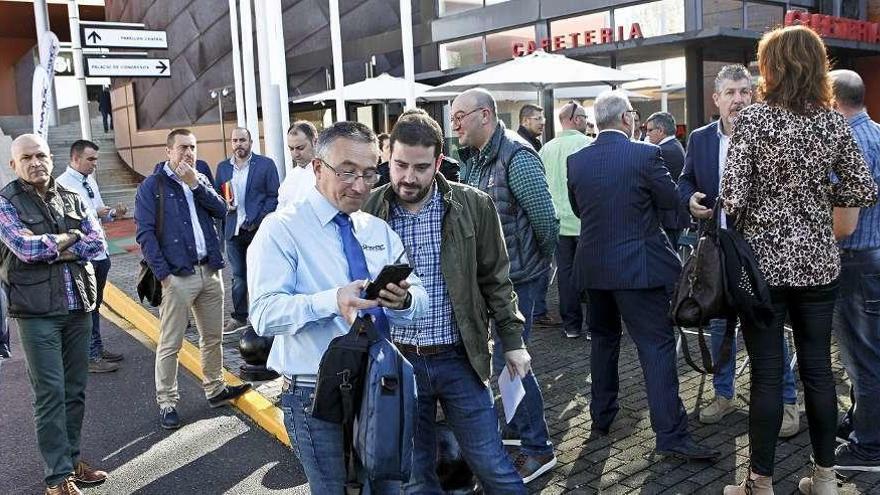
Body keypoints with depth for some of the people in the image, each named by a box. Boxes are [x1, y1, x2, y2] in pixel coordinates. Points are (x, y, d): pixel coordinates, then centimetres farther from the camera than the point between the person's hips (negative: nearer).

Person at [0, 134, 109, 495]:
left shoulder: (71, 199, 11)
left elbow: (97, 242, 3)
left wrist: (59, 252, -11)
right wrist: (70, 237, -4)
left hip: (78, 306, 5)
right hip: (36, 312, -5)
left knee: (75, 389, 11)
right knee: (50, 393, -3)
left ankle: (72, 458, 24)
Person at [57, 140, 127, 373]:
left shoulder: (90, 180, 12)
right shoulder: (63, 184, -14)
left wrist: (114, 213, 0)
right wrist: (95, 213, -26)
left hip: (100, 252, 8)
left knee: (95, 304, 19)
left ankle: (97, 348, 31)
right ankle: (91, 356, 9)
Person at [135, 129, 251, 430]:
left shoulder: (201, 180, 14)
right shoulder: (152, 187, -3)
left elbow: (222, 210, 0)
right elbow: (145, 234, -8)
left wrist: (195, 184, -9)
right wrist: (164, 275, -13)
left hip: (210, 271, 6)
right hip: (177, 276, -5)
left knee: (213, 338, 15)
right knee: (170, 345, 1)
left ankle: (215, 390, 29)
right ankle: (167, 403, 11)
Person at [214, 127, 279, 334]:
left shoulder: (266, 164, -2)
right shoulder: (223, 167, 11)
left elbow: (274, 196, -4)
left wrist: (259, 221, -12)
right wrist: (224, 204, -6)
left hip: (258, 229, -4)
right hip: (233, 230, 4)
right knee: (238, 275, 10)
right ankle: (239, 316, 19)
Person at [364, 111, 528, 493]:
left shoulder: (474, 206, -5)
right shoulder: (369, 210, -4)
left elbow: (495, 279, 3)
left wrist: (512, 340, 2)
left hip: (458, 359, -1)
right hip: (397, 360, 1)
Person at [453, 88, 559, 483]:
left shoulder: (515, 156, -19)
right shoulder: (472, 158, 8)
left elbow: (544, 217, -19)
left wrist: (542, 259, -4)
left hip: (515, 276, -9)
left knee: (507, 359, -4)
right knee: (503, 354, 18)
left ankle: (538, 447, 10)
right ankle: (519, 428, 36)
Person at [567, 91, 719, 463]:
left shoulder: (576, 161, 1)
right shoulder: (645, 154, -12)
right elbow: (671, 200, -2)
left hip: (593, 266, 5)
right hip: (638, 266, -5)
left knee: (603, 339, 19)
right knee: (656, 345, -1)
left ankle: (601, 418, 29)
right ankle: (671, 435, -1)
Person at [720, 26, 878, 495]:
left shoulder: (753, 118, -11)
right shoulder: (834, 121, 2)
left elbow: (734, 196, -16)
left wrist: (743, 229, 5)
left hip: (764, 260, -4)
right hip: (818, 260, 4)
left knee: (766, 374, 3)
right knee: (818, 368, 12)